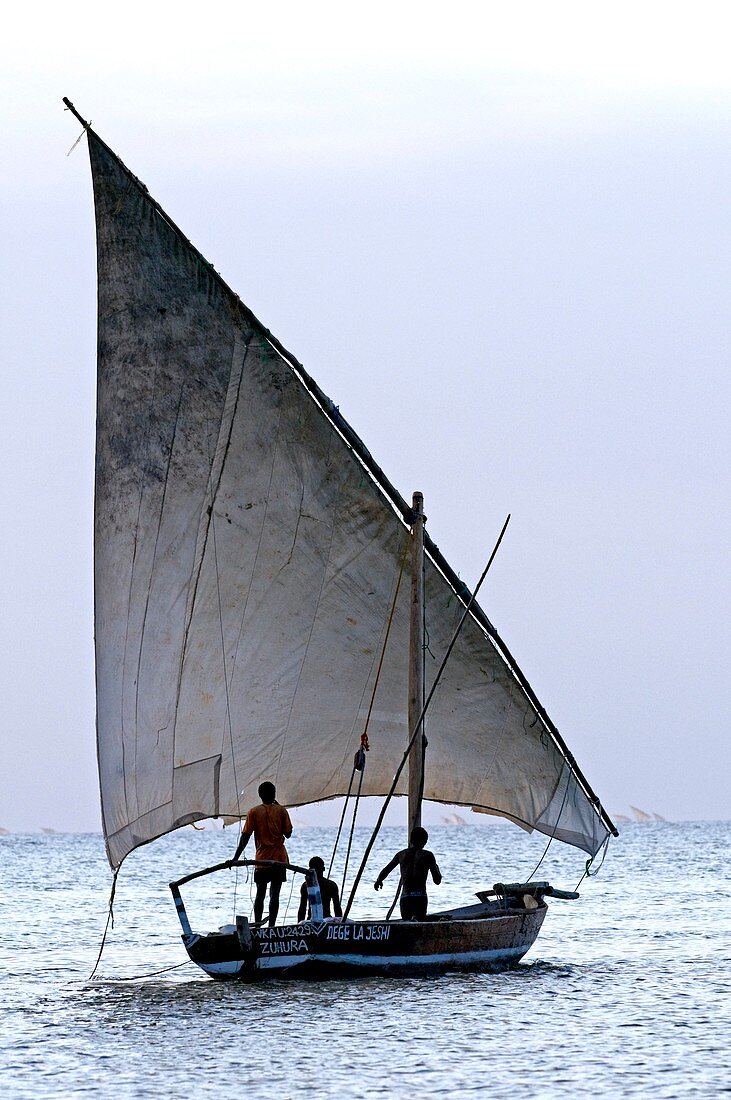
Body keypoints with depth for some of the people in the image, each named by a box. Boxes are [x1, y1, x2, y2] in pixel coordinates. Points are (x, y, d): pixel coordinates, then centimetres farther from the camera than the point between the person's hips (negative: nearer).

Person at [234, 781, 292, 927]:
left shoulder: (254, 812, -2)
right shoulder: (281, 811, -2)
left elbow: (245, 837, -4)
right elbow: (288, 834, 3)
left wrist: (236, 857, 1)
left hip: (262, 859, 0)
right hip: (279, 858, 0)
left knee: (260, 894, 9)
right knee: (275, 894, 2)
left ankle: (257, 926, 4)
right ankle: (271, 926, -3)